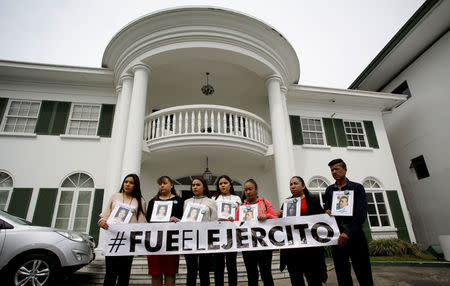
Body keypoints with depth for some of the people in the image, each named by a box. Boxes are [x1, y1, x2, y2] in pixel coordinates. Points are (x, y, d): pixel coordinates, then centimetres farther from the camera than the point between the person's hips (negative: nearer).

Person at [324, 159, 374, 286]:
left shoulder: (357, 188, 1)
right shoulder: (329, 190, 12)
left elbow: (361, 213, -10)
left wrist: (348, 232, -21)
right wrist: (327, 213, -9)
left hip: (355, 236, -3)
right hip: (336, 237, 3)